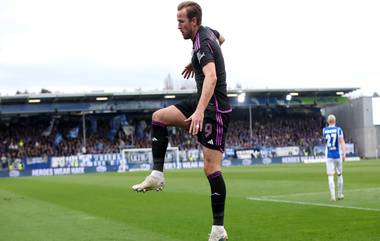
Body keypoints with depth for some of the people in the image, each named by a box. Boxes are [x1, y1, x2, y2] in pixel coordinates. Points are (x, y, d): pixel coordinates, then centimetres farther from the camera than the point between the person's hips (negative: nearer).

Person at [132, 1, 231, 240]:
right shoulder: (207, 32, 9)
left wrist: (200, 111, -49)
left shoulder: (203, 43, -20)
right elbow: (221, 39, 35)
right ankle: (157, 175, 4)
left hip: (215, 108, -10)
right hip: (203, 102, 10)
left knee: (211, 167, -12)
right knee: (159, 117, 6)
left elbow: (211, 77, -37)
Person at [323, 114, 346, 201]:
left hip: (329, 156, 1)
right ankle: (340, 194, 22)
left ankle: (332, 196, -11)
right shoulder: (338, 130, -4)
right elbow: (342, 142, -10)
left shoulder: (324, 130, 2)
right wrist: (344, 153, -10)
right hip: (337, 155, -1)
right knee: (339, 175, 15)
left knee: (330, 176, -2)